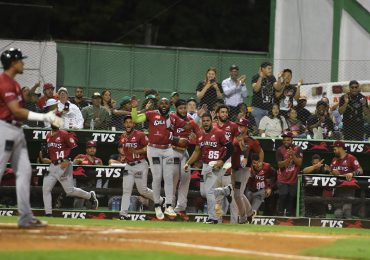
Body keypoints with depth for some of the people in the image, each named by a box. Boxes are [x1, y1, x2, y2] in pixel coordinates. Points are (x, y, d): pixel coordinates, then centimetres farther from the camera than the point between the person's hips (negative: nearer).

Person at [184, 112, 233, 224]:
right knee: (204, 192, 10)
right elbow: (197, 151, 17)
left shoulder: (218, 133, -11)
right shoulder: (201, 135, 10)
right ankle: (226, 190, 33)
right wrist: (188, 163, 6)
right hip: (205, 166, 8)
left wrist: (222, 161, -19)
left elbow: (230, 148, -11)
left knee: (208, 191, -13)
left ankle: (212, 218, -3)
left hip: (216, 166, -8)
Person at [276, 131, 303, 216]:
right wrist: (288, 158, -23)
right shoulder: (280, 150, -2)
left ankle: (289, 215, 12)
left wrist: (293, 155, -22)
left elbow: (299, 163, -7)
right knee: (283, 196, -12)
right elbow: (280, 165, -9)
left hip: (293, 179, 1)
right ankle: (280, 214, -6)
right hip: (283, 180, -1)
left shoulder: (297, 149, 0)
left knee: (291, 197, 4)